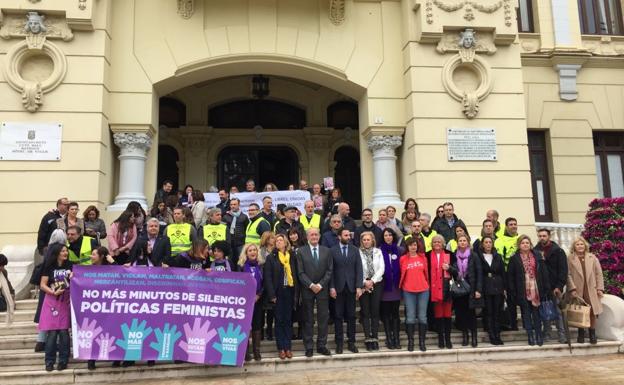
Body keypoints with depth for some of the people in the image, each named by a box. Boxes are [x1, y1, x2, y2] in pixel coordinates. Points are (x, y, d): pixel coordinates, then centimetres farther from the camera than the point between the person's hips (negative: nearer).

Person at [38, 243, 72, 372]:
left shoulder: (70, 266, 7)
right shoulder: (49, 267, 0)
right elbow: (42, 285, -1)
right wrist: (53, 292, -16)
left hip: (66, 302, 2)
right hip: (52, 301, -1)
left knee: (64, 331, -1)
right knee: (51, 332, -4)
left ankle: (63, 361, 6)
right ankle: (49, 361, 5)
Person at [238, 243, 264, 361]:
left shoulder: (261, 265, 6)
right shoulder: (241, 266, 1)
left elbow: (265, 283, 3)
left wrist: (258, 295, -9)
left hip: (257, 299, 2)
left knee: (257, 325, 4)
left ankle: (256, 351, 11)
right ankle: (246, 351, 6)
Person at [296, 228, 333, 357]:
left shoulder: (326, 251, 7)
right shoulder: (301, 251, 1)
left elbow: (329, 270, 2)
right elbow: (300, 272, -4)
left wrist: (320, 285, -8)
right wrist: (311, 285, -13)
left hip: (322, 289, 2)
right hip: (307, 289, -1)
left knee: (323, 318, 3)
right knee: (308, 319, 4)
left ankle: (321, 345, 13)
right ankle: (308, 347, 12)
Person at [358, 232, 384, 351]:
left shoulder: (378, 252, 7)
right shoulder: (358, 252, -1)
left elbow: (381, 269, 2)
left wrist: (372, 281, -8)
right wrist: (364, 282, -10)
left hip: (376, 284, 2)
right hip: (363, 285, -2)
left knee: (375, 311, 3)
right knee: (365, 312, 1)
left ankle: (375, 338, 8)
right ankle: (368, 338, 6)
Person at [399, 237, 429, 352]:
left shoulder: (423, 257, 7)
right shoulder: (403, 259, 2)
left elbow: (426, 273, 13)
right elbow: (402, 274, 9)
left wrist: (427, 285, 12)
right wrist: (401, 286, 9)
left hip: (423, 290, 2)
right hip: (408, 291, -1)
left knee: (422, 317, 3)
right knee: (410, 317, 0)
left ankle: (422, 342, 12)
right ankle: (410, 341, 9)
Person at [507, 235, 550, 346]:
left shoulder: (537, 255, 5)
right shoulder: (514, 258, 1)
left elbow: (544, 272, 3)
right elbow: (510, 276, 1)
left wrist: (546, 288, -2)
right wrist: (512, 291, -5)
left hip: (536, 290, 1)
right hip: (523, 291, -1)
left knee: (536, 314, 6)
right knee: (526, 314, 4)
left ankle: (539, 336, 14)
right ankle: (530, 336, 12)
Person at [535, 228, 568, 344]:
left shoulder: (558, 251, 0)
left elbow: (563, 270, -5)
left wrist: (559, 286, -13)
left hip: (554, 287, -2)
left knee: (558, 311, -1)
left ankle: (562, 335, 5)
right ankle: (546, 334, 14)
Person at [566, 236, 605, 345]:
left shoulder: (592, 258, 8)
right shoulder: (570, 258, 1)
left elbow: (599, 274, 7)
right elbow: (568, 275, -4)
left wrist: (600, 288, -1)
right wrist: (572, 288, -12)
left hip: (591, 290, 2)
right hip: (577, 291, -2)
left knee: (592, 312, 1)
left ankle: (592, 334, 15)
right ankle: (581, 334, 15)